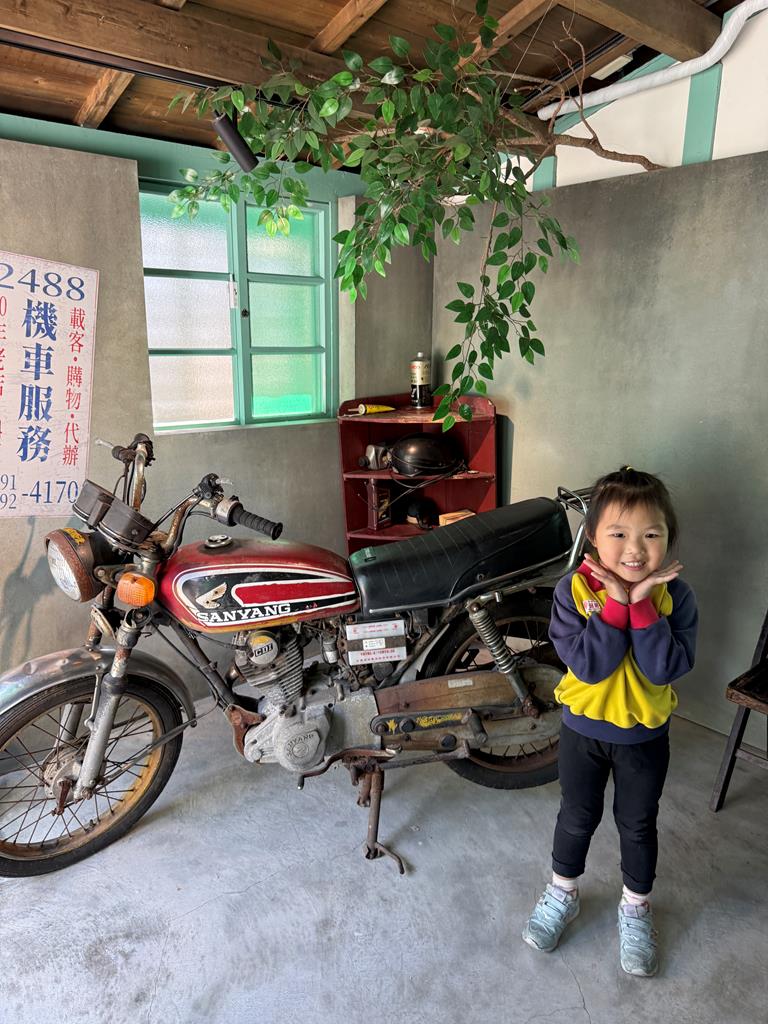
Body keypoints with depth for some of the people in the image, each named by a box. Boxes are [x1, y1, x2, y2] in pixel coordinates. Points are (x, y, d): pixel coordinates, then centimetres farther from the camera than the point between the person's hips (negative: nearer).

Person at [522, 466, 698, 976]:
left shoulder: (675, 596, -16)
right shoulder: (575, 589, -20)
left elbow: (665, 669, -25)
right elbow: (588, 665, -28)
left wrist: (643, 604, -32)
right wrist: (616, 602, -33)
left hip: (646, 734, 1)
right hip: (584, 728, 0)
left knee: (637, 824, 20)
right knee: (578, 818, 19)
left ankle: (636, 906, 46)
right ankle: (563, 893, 46)